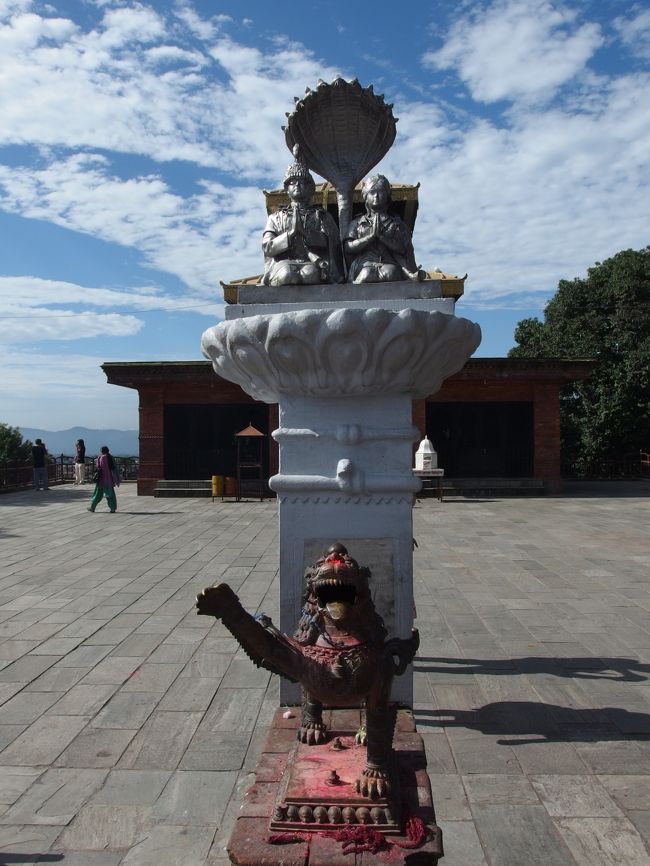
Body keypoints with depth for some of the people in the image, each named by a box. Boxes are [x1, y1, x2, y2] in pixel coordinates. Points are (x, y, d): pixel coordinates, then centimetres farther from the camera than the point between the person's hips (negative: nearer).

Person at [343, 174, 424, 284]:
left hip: (390, 265, 0)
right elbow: (348, 247, 6)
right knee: (367, 274, -38)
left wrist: (381, 235, -6)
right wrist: (371, 236, -4)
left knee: (390, 271, -38)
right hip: (364, 267, 0)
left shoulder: (397, 223, 24)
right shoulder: (357, 223, 25)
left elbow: (403, 249, 6)